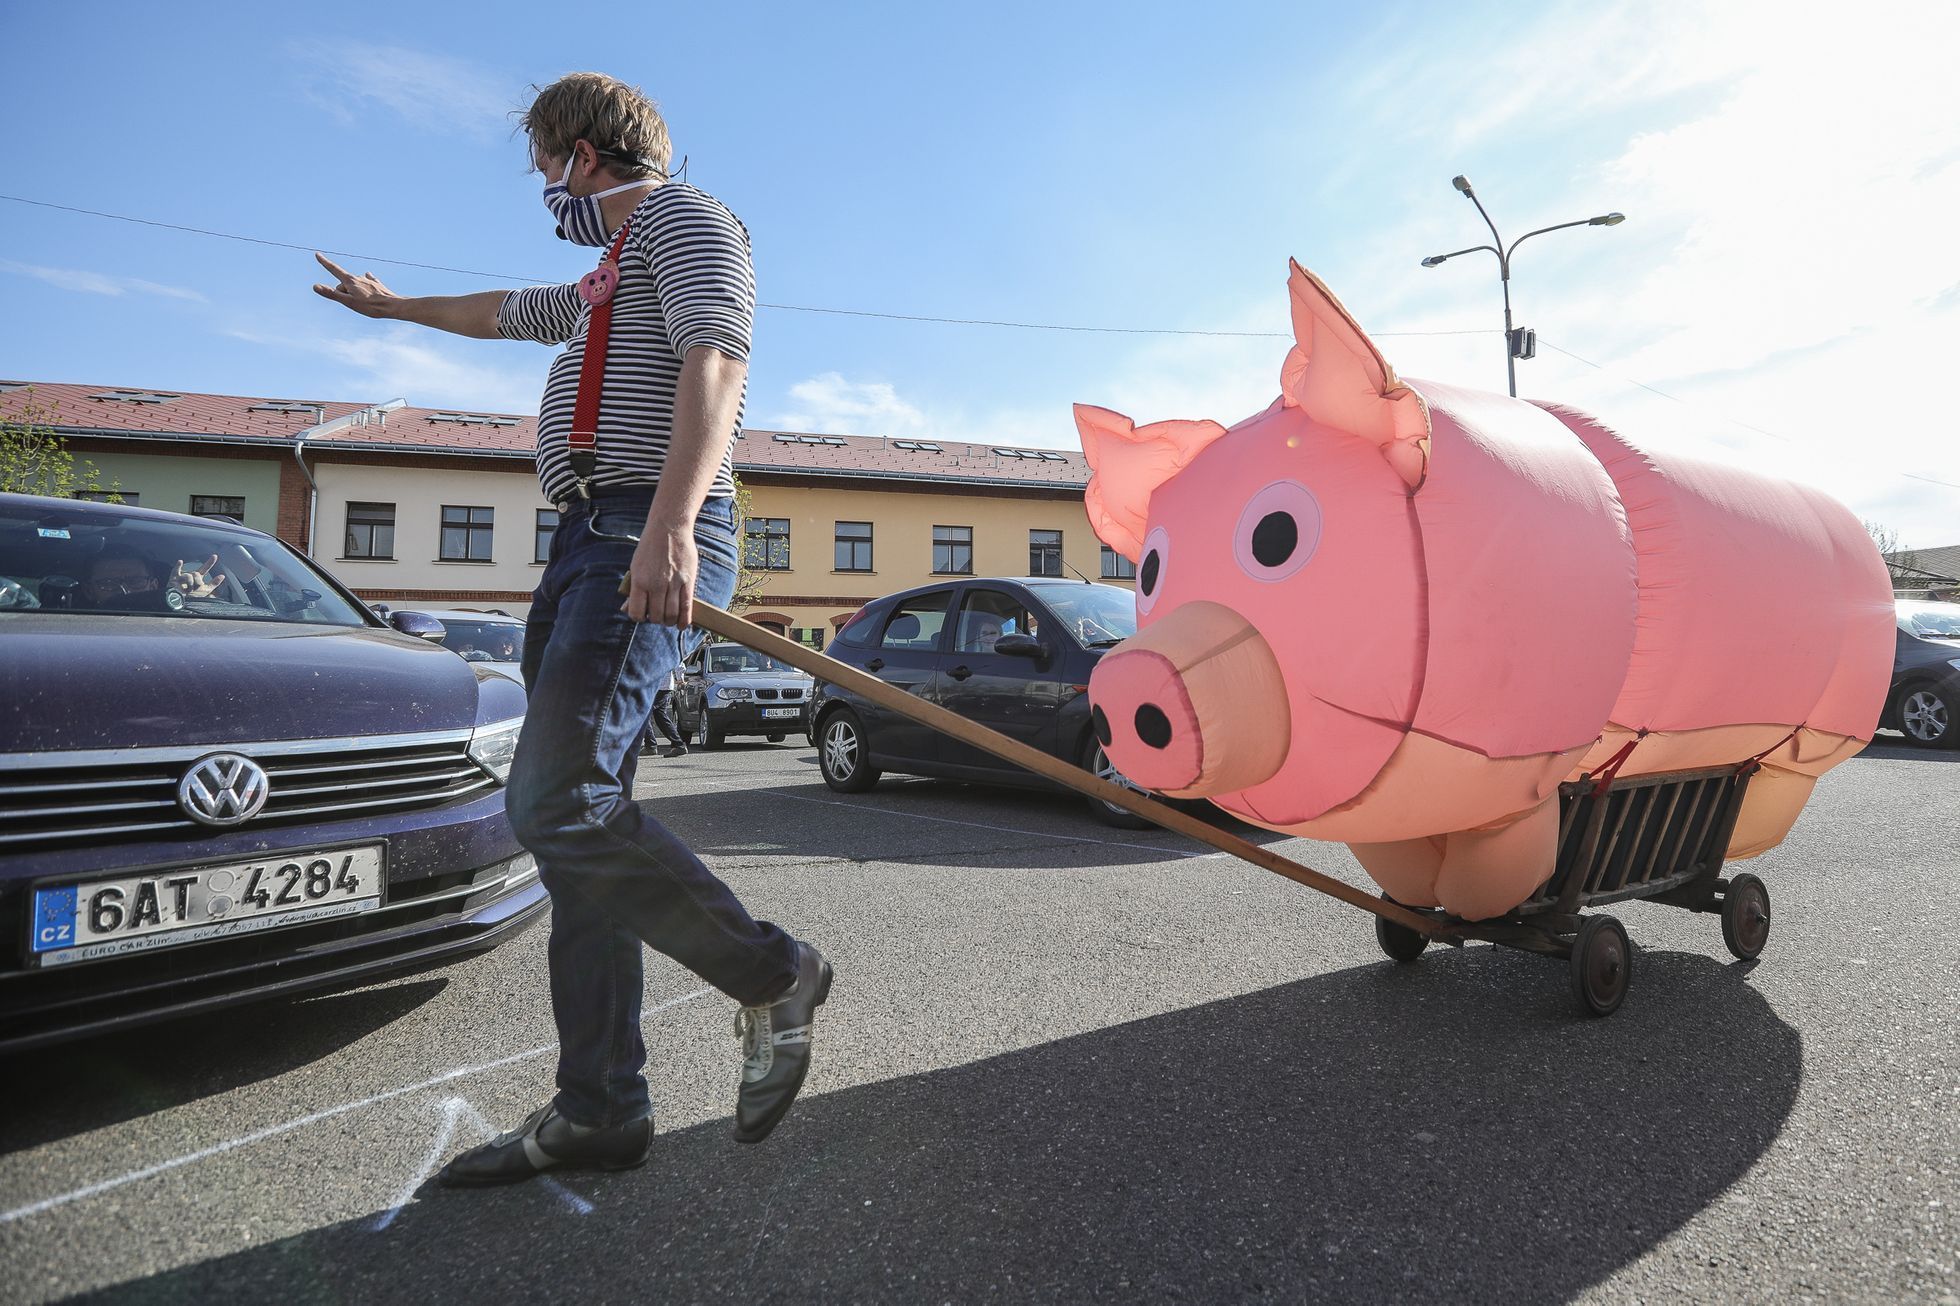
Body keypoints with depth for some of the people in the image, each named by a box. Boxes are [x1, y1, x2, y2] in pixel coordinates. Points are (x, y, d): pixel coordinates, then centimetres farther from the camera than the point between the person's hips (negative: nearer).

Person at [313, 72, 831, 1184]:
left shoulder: (684, 219, 4)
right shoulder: (607, 278, 34)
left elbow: (715, 362, -16)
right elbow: (503, 312, 52)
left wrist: (669, 523, -31)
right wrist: (392, 306, 67)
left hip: (651, 540, -10)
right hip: (589, 542, 10)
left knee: (559, 802, -22)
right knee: (573, 813, 2)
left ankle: (774, 977, -6)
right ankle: (599, 1111, 6)